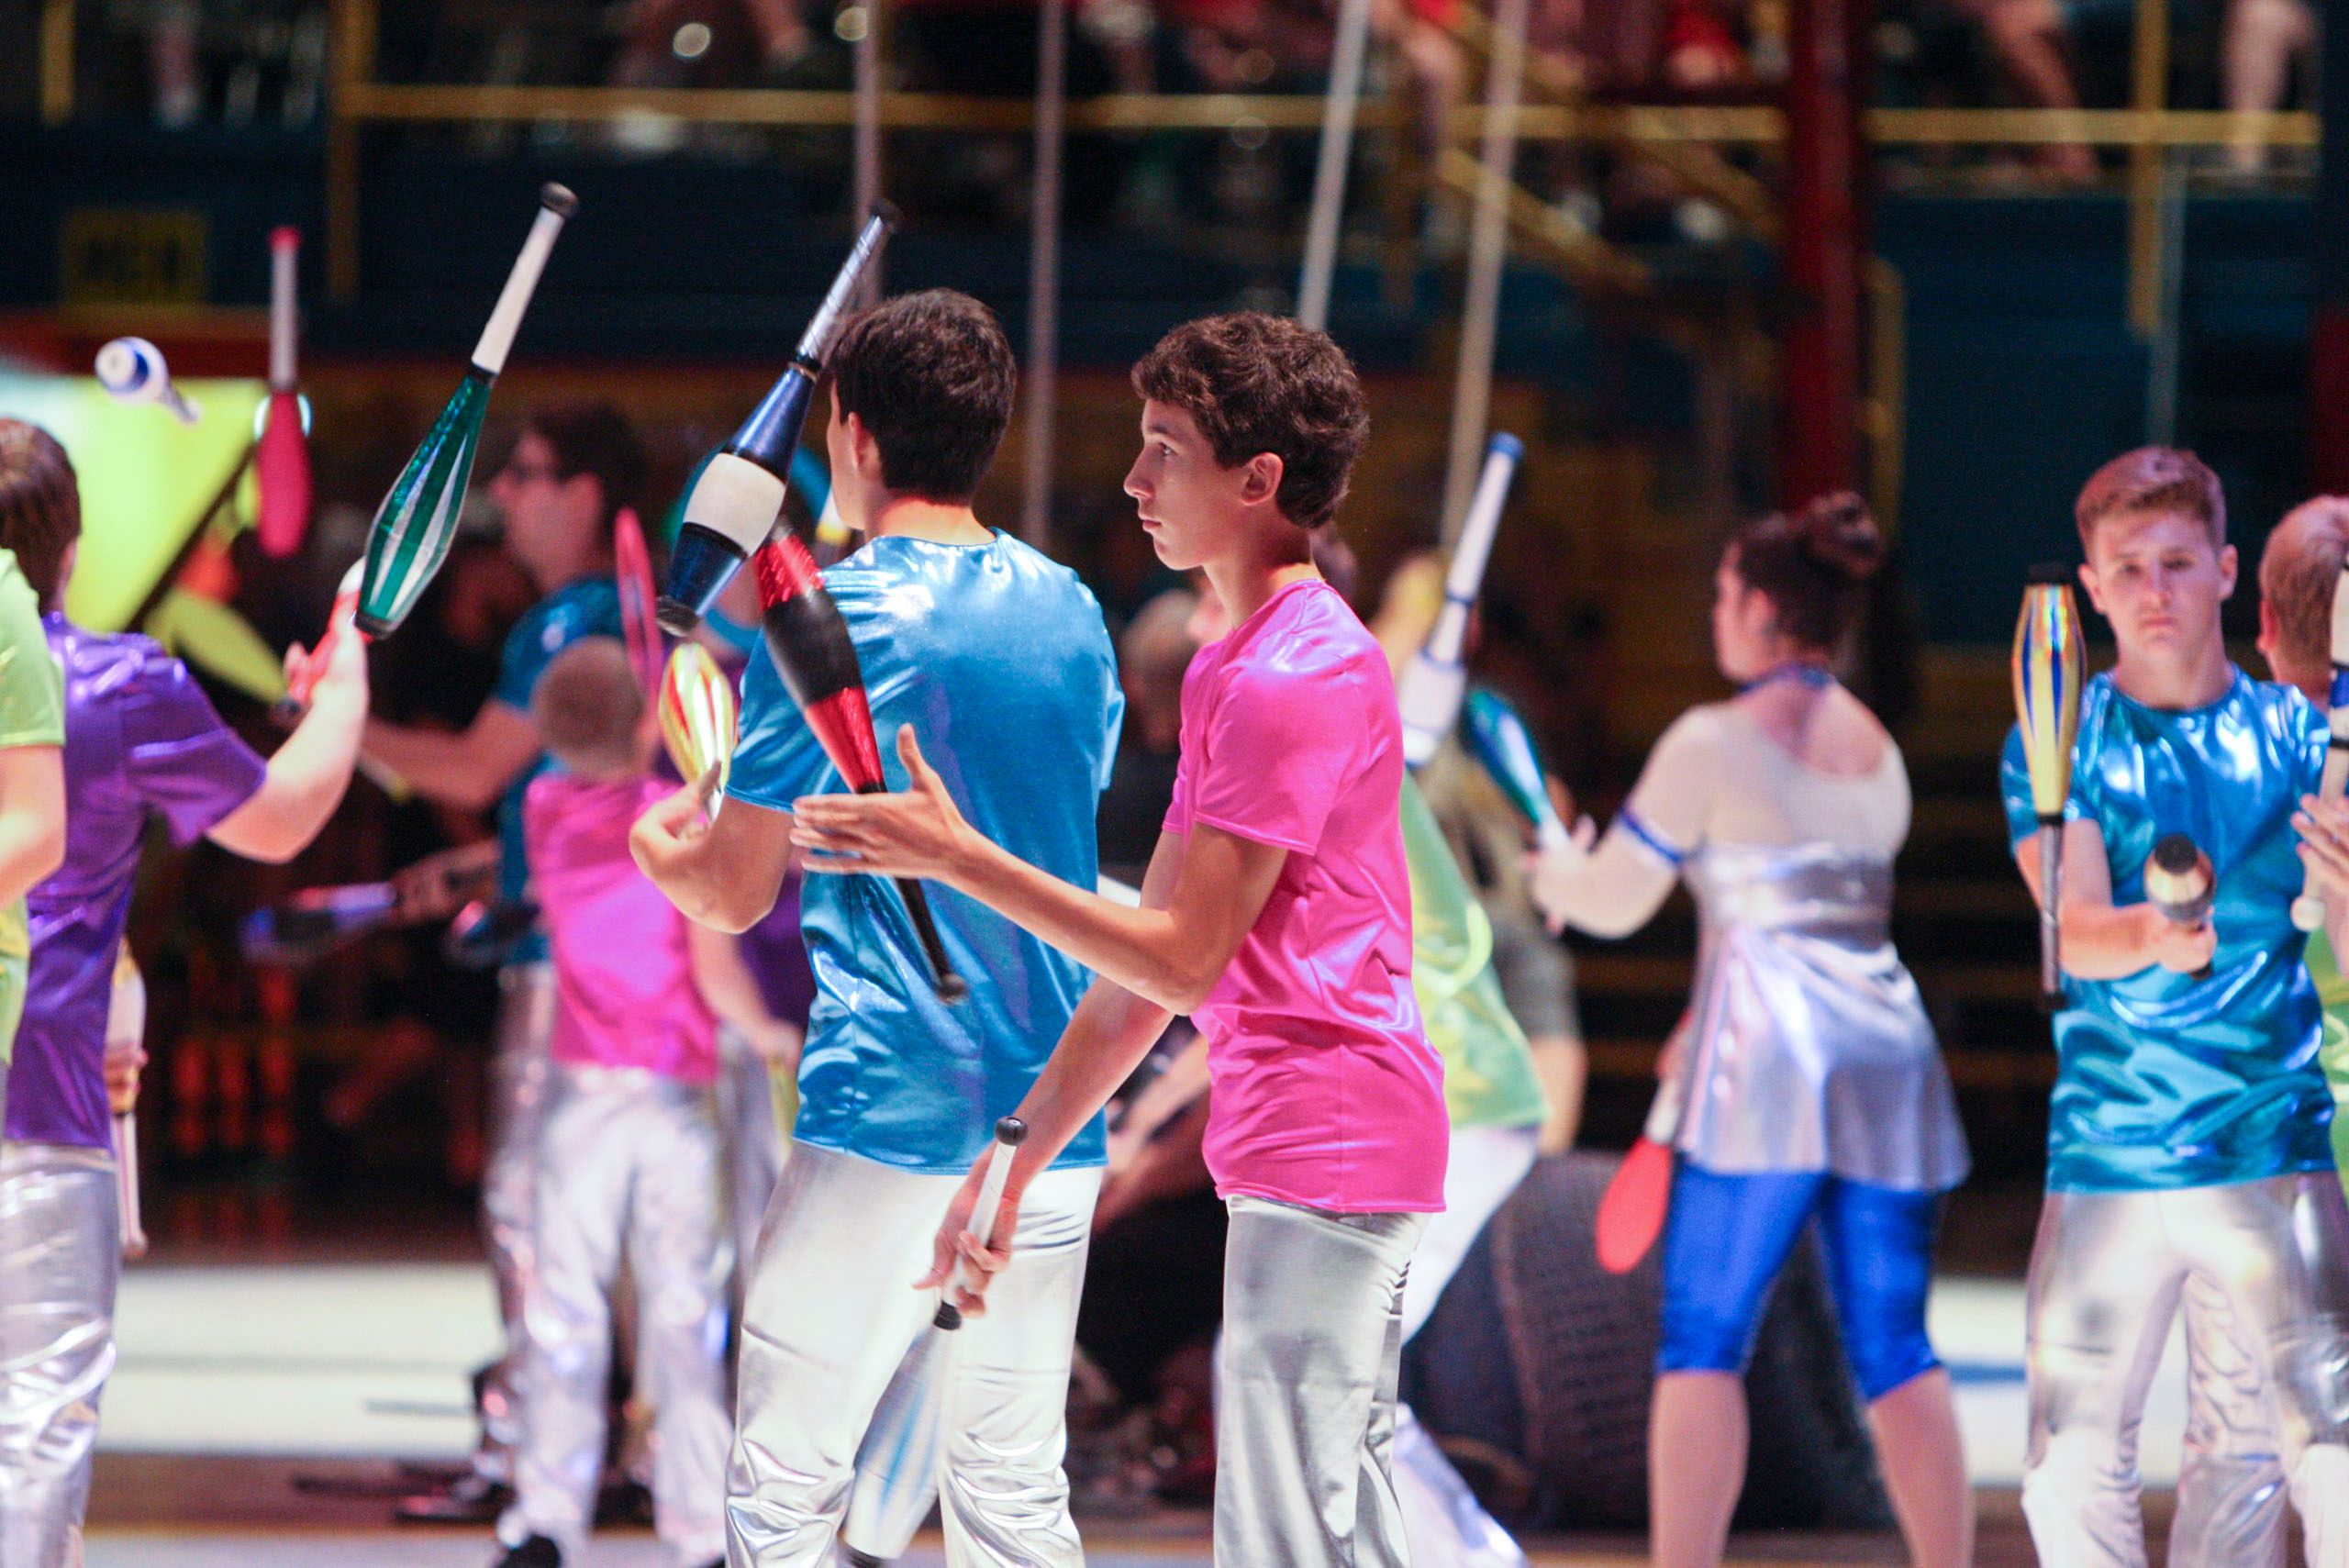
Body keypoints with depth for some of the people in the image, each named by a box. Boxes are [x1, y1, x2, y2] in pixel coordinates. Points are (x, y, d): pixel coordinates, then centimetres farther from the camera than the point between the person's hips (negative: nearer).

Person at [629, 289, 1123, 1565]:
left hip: (887, 1114, -6)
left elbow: (735, 894, -5)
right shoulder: (1068, 612, 9)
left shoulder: (833, 617, -9)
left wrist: (657, 850, 17)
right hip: (1053, 1116, 6)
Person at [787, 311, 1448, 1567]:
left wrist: (956, 858, -12)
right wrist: (1014, 1160, 19)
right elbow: (1144, 967, 21)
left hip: (1326, 1149, -11)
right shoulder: (1222, 672, 20)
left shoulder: (1299, 677, -14)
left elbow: (1183, 958, -16)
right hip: (1290, 1157, 11)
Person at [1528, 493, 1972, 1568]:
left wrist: (1558, 874, 25)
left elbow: (1613, 903, 2)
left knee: (1701, 1343, -4)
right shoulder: (1879, 751, 16)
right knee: (1895, 1351, 7)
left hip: (1767, 1071, -6)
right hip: (1887, 1052, 6)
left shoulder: (1713, 743, -3)